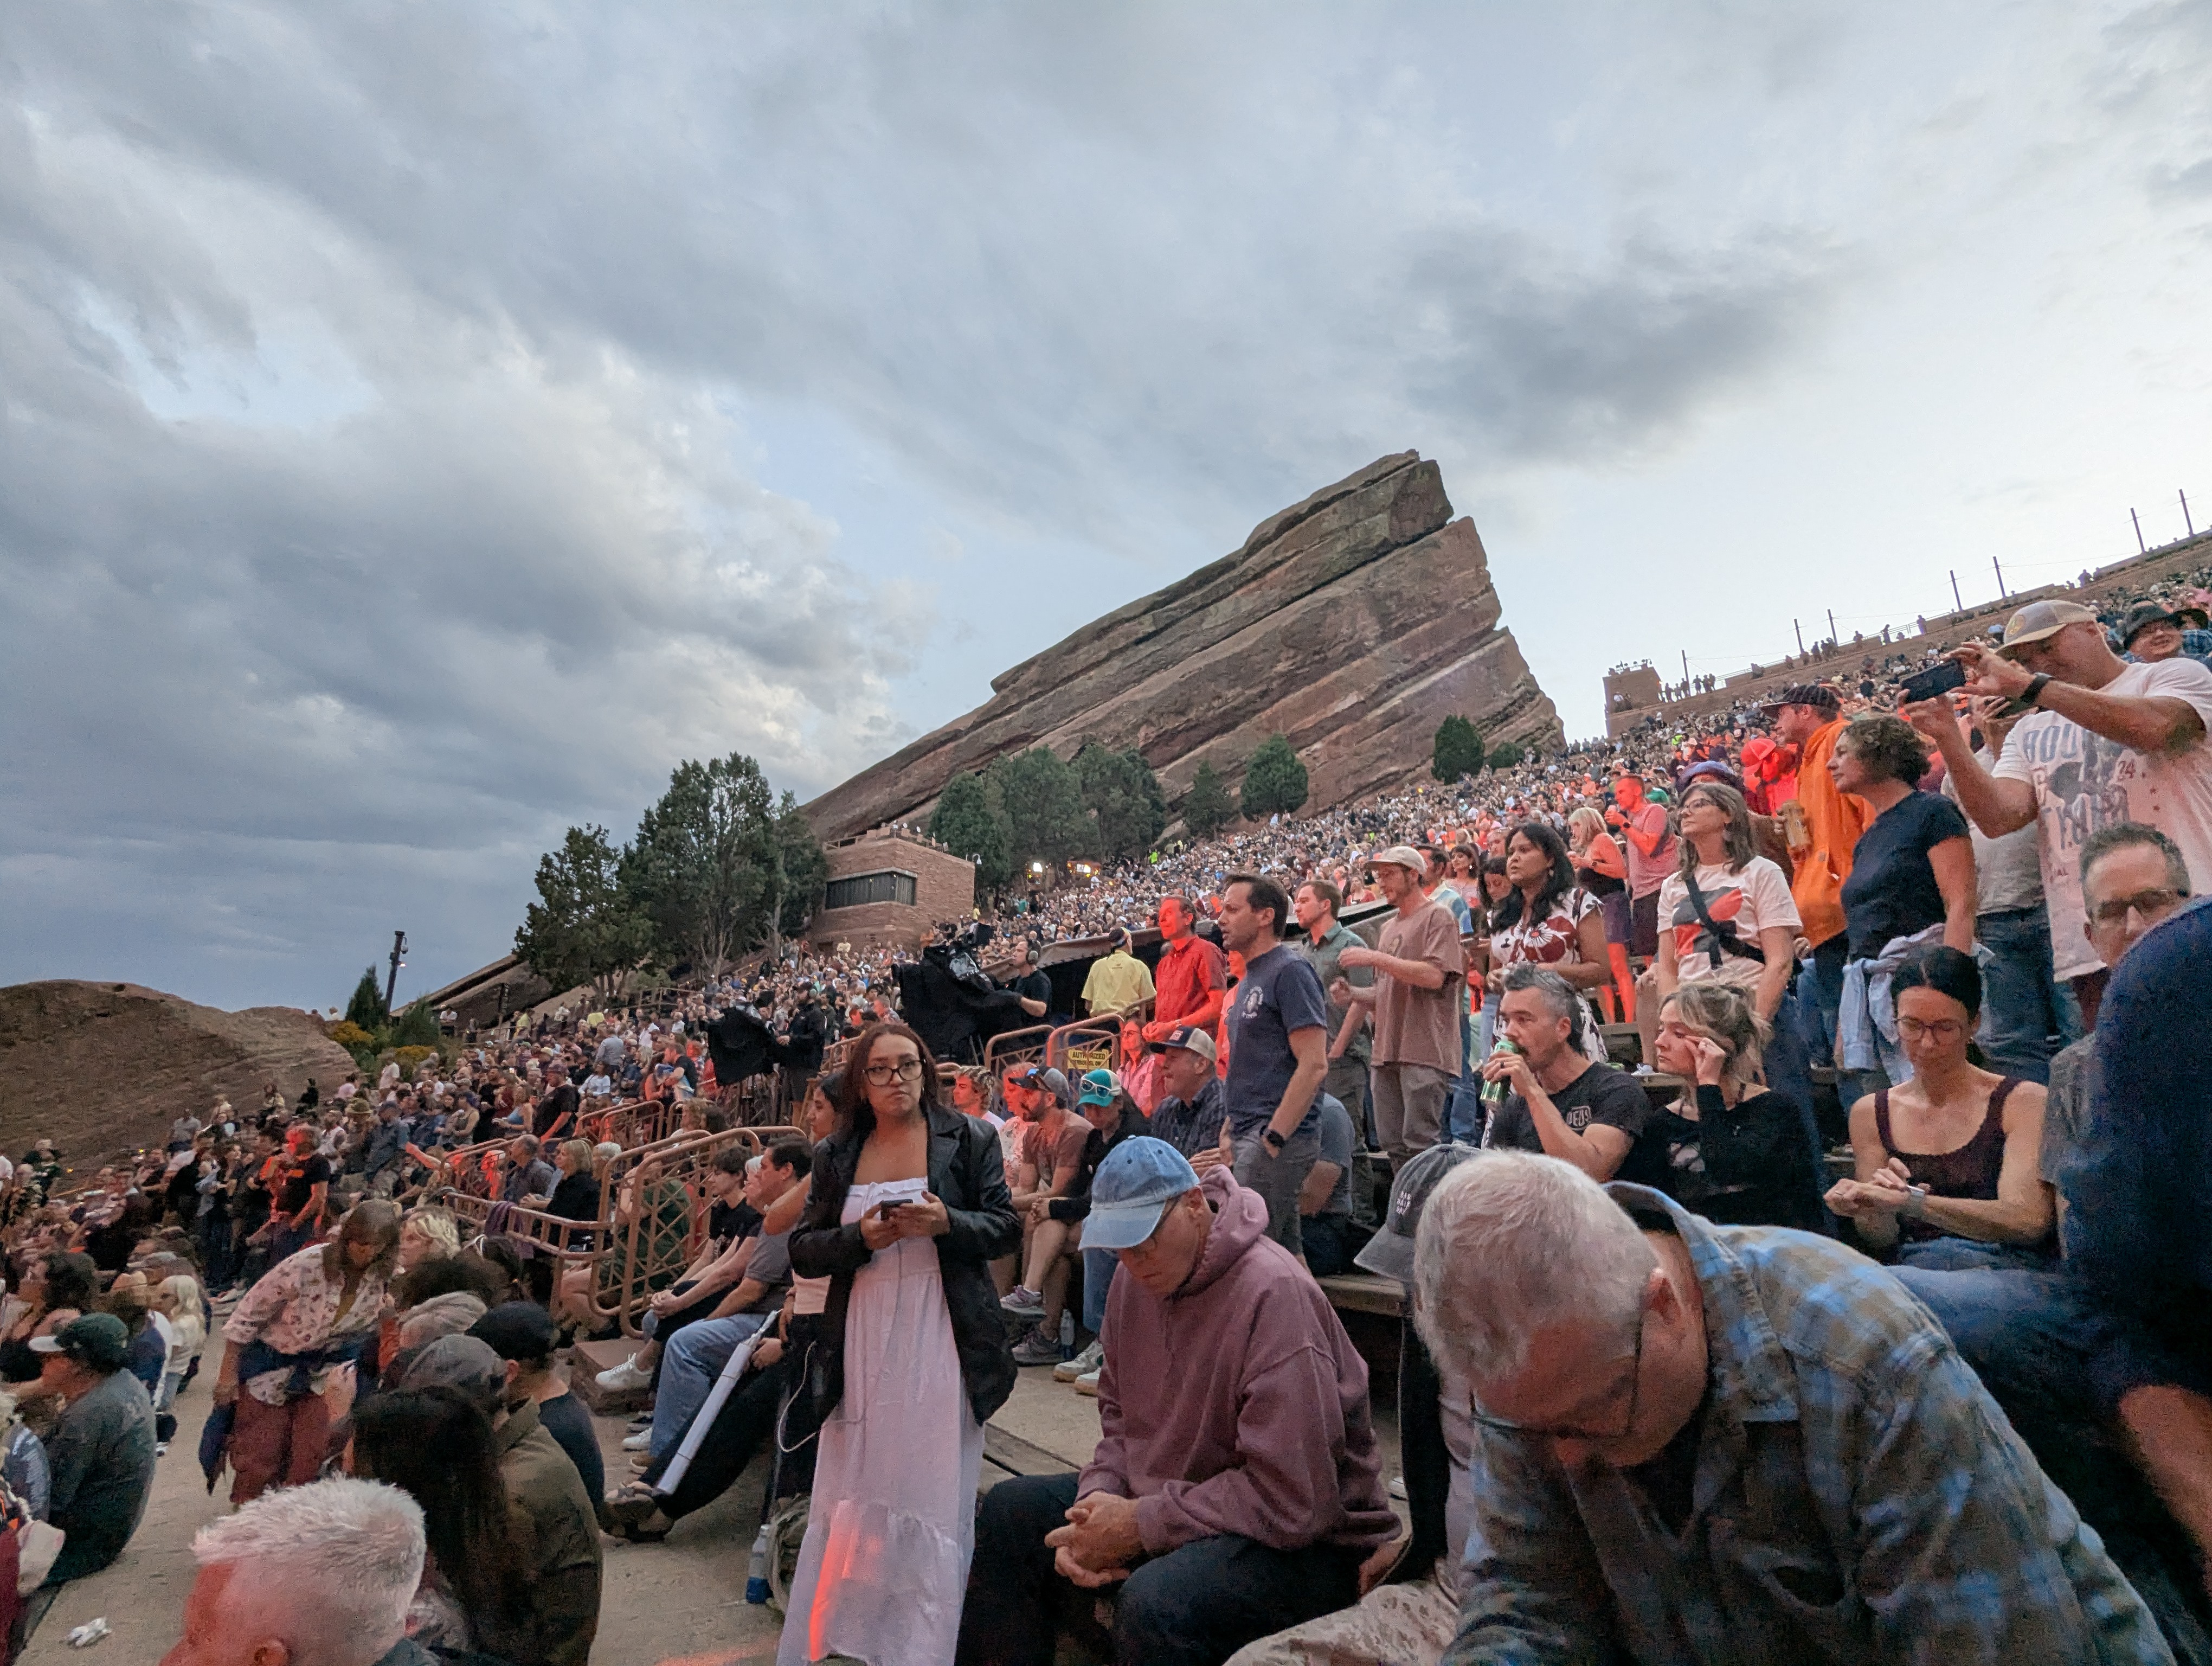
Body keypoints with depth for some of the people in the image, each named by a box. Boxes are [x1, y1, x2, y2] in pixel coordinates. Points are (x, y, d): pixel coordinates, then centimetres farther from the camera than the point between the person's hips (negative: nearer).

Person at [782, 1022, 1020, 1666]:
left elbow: (1007, 1228, -1)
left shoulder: (969, 1139, -1)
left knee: (935, 1500, 1)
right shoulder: (836, 1156, 6)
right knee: (849, 1497, 10)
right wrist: (859, 1237, -13)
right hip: (862, 1343, 3)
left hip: (942, 1343, -2)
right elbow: (802, 1250, 6)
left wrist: (947, 1223, -20)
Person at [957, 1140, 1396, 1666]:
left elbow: (1293, 1500, -28)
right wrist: (1096, 1504, -8)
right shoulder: (1138, 1276, 0)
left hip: (1301, 1540, -8)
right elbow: (1119, 1412, 12)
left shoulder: (1275, 1293, -27)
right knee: (1009, 1511, 3)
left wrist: (1140, 1525, -22)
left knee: (1154, 1603, -36)